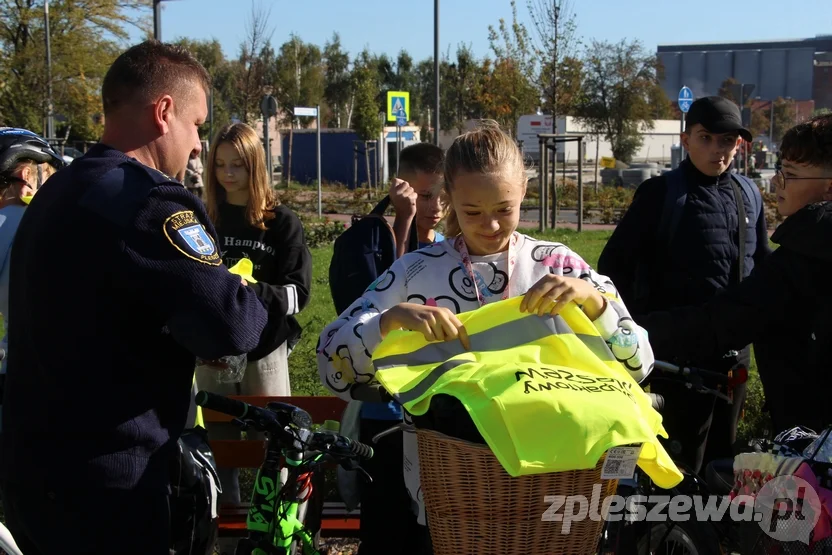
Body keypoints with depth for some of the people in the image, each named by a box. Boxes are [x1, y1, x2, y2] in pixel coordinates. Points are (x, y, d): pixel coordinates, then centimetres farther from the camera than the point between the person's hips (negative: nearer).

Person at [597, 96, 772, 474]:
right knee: (680, 464, 2)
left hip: (736, 349, 5)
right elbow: (614, 265, -8)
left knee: (722, 455, 17)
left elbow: (763, 264, 18)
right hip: (680, 351, -5)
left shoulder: (748, 196, 6)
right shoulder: (661, 193, -9)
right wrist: (639, 331, -9)